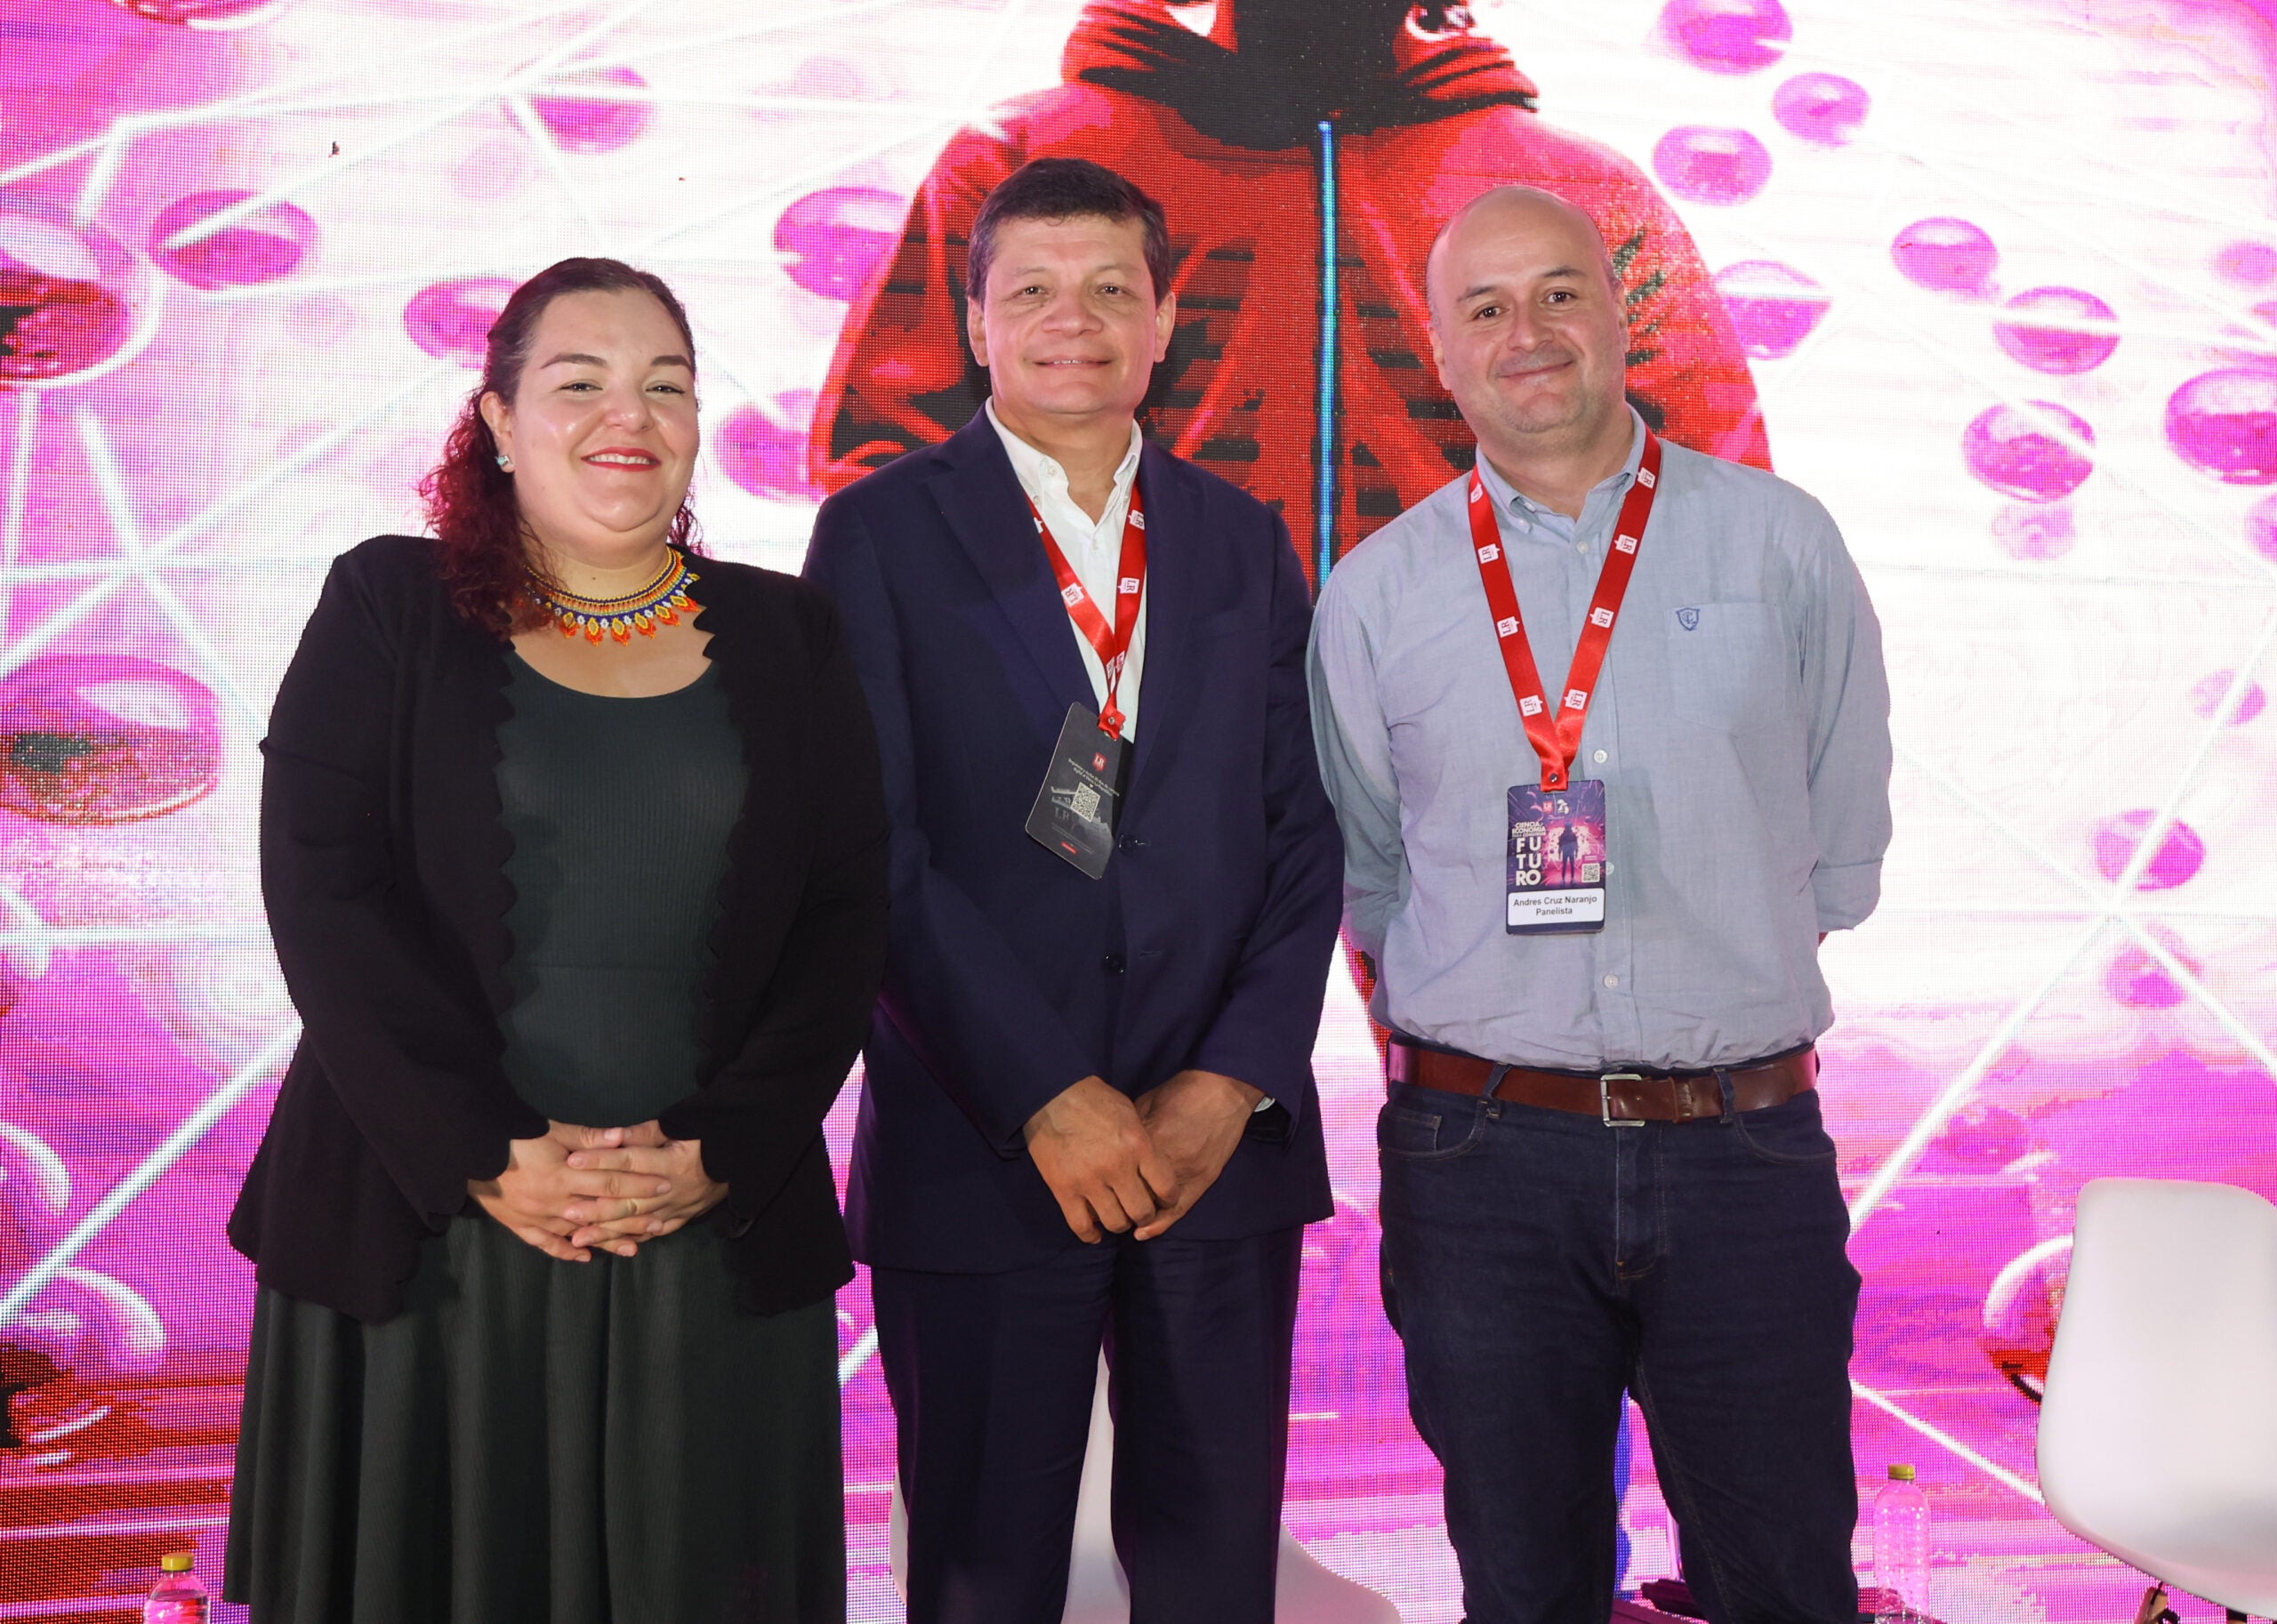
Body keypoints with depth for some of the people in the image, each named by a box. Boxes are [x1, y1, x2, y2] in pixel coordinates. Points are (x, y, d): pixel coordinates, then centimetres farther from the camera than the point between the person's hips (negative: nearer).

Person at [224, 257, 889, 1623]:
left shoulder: (786, 637, 9)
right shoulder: (388, 610, 4)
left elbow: (845, 918, 3)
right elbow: (322, 896, -5)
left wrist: (718, 1154, -10)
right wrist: (488, 1154, -13)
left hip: (717, 1248, 1)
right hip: (421, 1239, -1)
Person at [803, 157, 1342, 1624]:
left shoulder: (1243, 540, 12)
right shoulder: (883, 535, 0)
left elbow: (1307, 831, 7)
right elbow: (874, 849, -7)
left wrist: (1233, 1079, -5)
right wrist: (1047, 1097, -13)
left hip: (1223, 1143, 3)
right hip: (979, 1155, -3)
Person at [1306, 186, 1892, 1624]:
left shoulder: (1781, 544, 4)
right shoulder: (1377, 591, 4)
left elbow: (1840, 850, 9)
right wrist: (1487, 1028, 6)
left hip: (1744, 1144, 0)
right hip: (1482, 1154, 1)